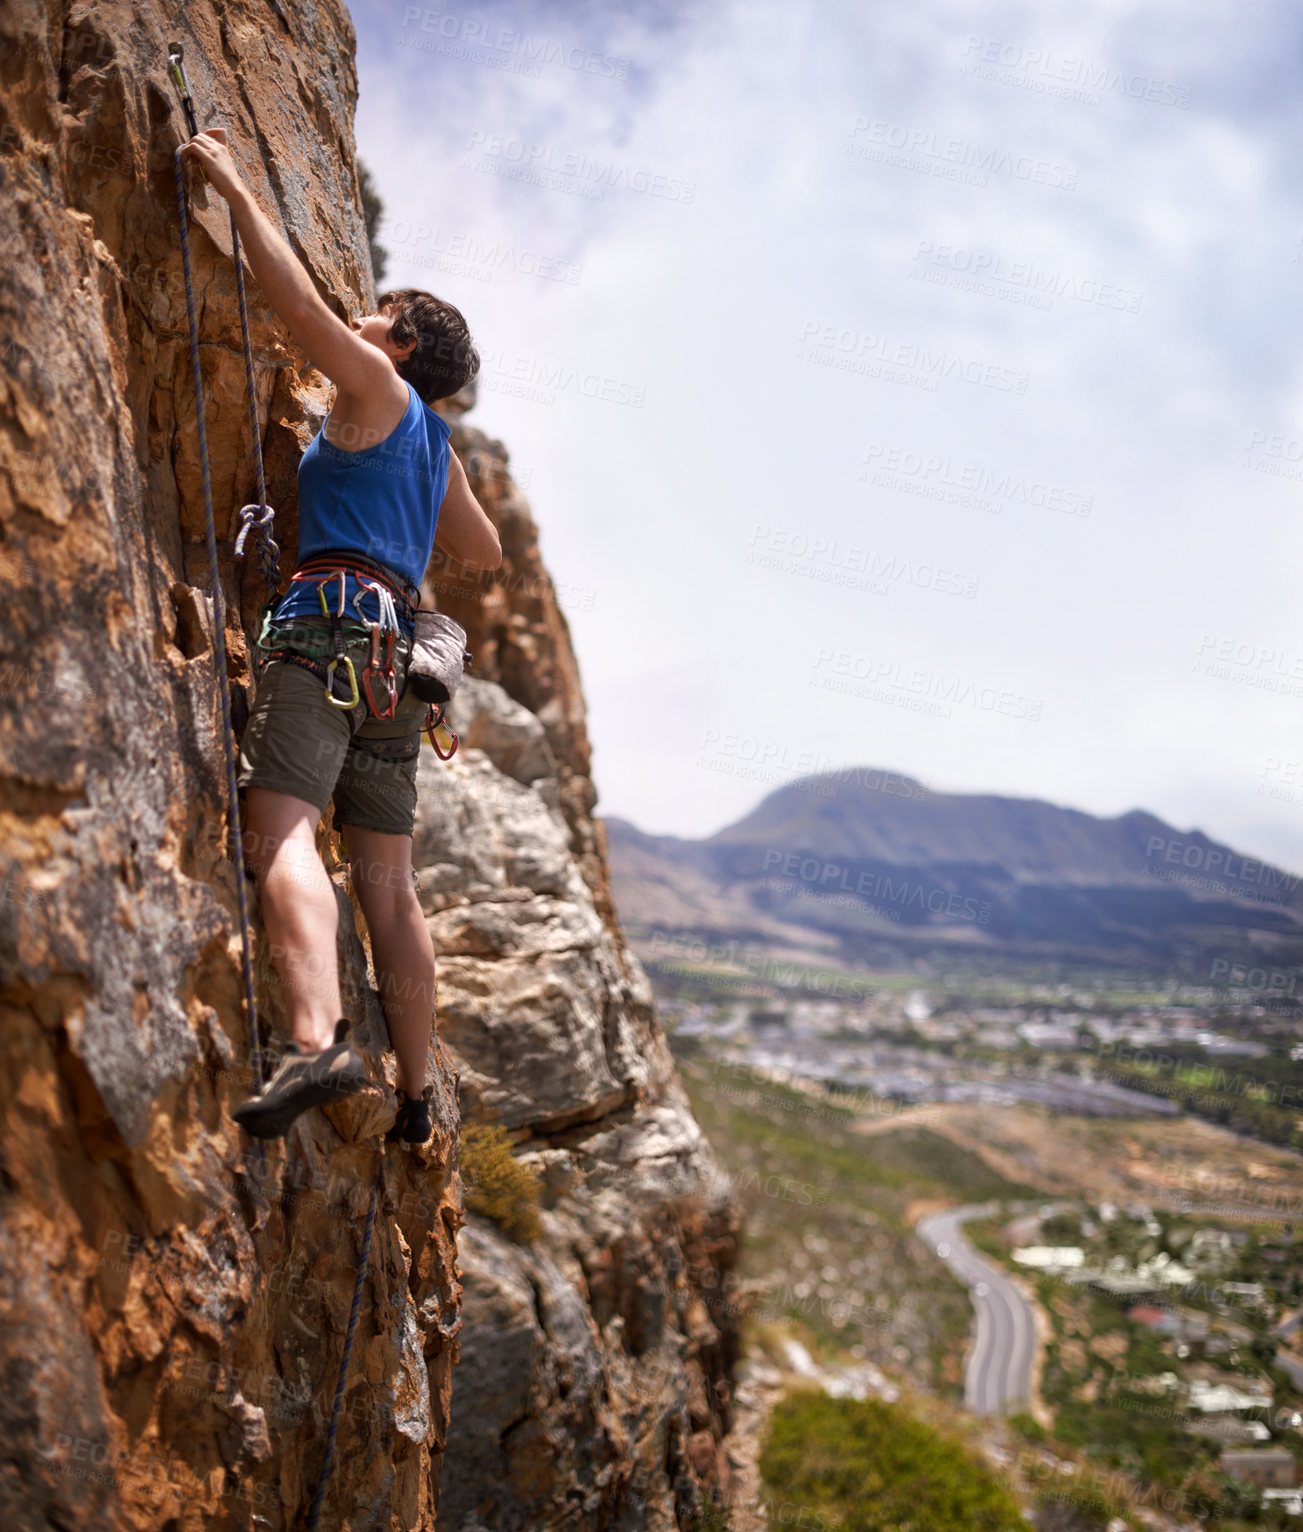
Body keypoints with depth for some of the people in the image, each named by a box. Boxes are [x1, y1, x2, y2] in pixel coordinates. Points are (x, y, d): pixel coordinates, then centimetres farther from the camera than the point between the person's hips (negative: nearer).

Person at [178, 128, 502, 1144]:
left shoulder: (377, 390, 8)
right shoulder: (438, 450, 28)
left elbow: (296, 299, -5)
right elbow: (486, 554, 40)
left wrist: (236, 189, 5)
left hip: (330, 617, -8)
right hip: (394, 644, 8)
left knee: (284, 833, -23)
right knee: (391, 887, 7)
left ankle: (318, 1042, -43)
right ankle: (416, 1099, 10)